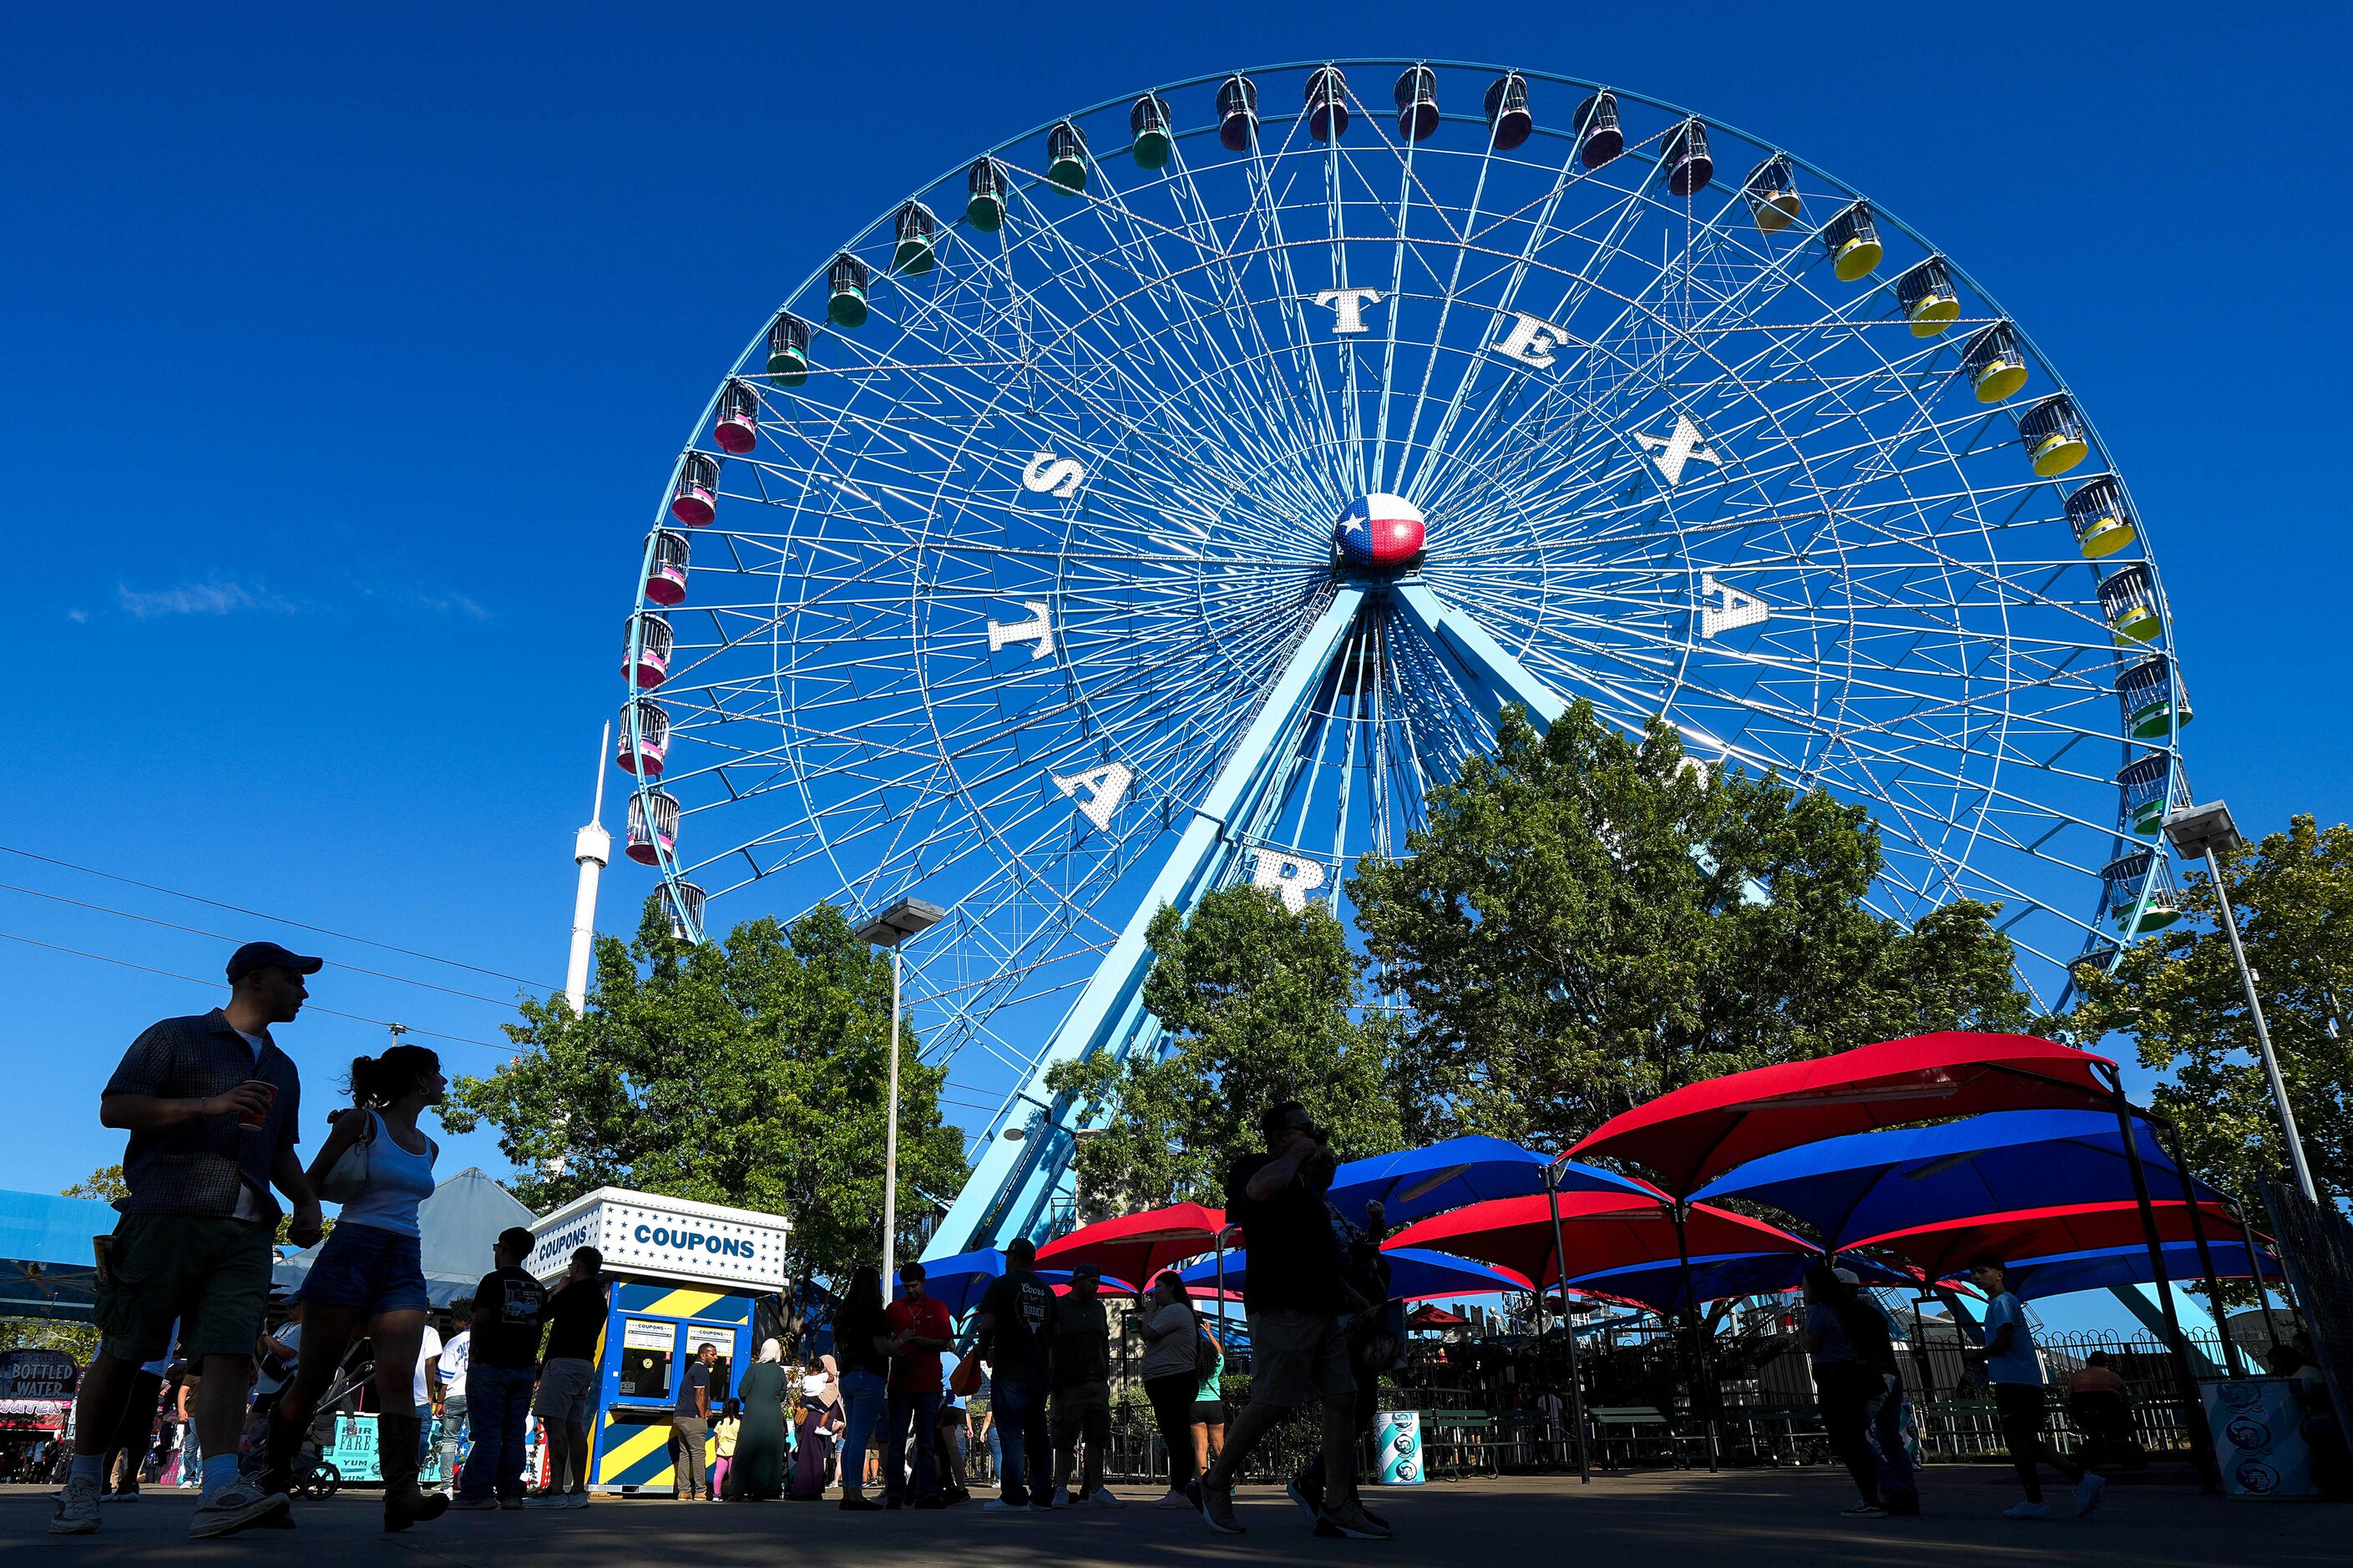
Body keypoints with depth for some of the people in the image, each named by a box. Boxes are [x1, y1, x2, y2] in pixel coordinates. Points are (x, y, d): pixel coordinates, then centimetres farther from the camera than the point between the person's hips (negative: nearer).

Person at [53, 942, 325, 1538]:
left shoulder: (283, 1070, 25)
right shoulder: (175, 1037, 6)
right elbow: (113, 1108, -3)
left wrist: (306, 1200, 13)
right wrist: (210, 1104, -15)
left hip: (246, 1232, 4)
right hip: (165, 1216, -4)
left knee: (229, 1354, -9)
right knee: (120, 1354, 2)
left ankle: (222, 1490, -19)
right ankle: (81, 1484, 19)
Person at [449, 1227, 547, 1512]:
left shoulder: (494, 1280, -6)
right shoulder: (537, 1288, 13)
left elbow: (481, 1320, -13)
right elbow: (539, 1324, 13)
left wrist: (473, 1356, -3)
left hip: (491, 1364, -5)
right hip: (524, 1368, 6)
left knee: (487, 1432, -5)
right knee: (514, 1432, 6)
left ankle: (479, 1493, -9)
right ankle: (511, 1493, 4)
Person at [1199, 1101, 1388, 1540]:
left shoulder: (1304, 1182, 24)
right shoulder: (1252, 1168, -1)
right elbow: (1262, 1190, -28)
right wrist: (1298, 1154, -13)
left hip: (1323, 1308, 9)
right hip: (1281, 1308, -9)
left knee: (1342, 1398, 1)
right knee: (1272, 1403, -10)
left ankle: (1337, 1507, 3)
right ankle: (1217, 1482, 9)